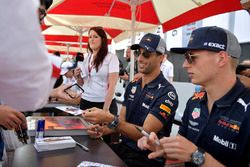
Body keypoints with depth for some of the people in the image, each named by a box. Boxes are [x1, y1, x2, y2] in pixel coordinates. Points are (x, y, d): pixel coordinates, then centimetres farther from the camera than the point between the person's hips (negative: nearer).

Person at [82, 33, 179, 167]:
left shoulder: (167, 93, -15)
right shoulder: (132, 86, 7)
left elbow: (145, 134, -22)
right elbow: (121, 122, 7)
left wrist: (110, 119, -32)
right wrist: (103, 129, -13)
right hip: (124, 147, 6)